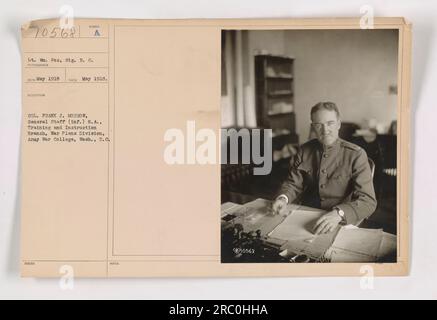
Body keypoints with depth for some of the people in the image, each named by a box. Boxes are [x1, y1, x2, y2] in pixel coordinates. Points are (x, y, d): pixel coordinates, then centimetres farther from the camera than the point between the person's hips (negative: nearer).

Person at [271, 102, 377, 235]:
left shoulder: (356, 155, -9)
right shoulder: (304, 151, 3)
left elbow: (368, 201, -15)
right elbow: (293, 184, 9)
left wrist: (338, 214, -33)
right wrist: (283, 198, -14)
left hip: (340, 223, -3)